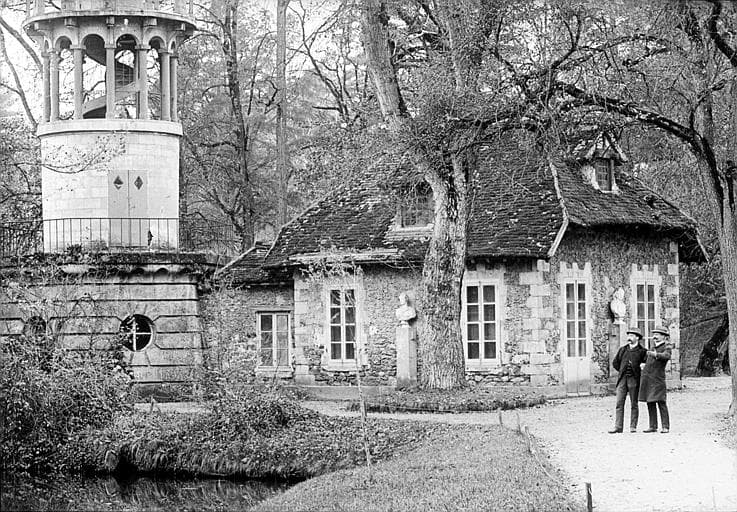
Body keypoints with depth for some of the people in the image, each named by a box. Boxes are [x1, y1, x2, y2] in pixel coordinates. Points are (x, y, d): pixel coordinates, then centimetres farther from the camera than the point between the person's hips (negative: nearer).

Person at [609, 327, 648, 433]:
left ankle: (633, 426, 7)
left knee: (634, 404, 2)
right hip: (622, 379, 3)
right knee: (619, 403, -4)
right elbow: (615, 363, 21)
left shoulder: (642, 351, 1)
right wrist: (622, 371, 13)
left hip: (634, 380, -3)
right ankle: (618, 427, -6)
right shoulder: (622, 349, 13)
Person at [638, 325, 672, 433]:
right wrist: (645, 365, 21)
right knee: (650, 404, 8)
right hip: (647, 378, 7)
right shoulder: (653, 348, 20)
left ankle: (665, 427, -9)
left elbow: (667, 357, -25)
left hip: (657, 379, -7)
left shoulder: (666, 348, -2)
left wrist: (656, 354, -35)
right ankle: (653, 426, 11)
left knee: (661, 402, -9)